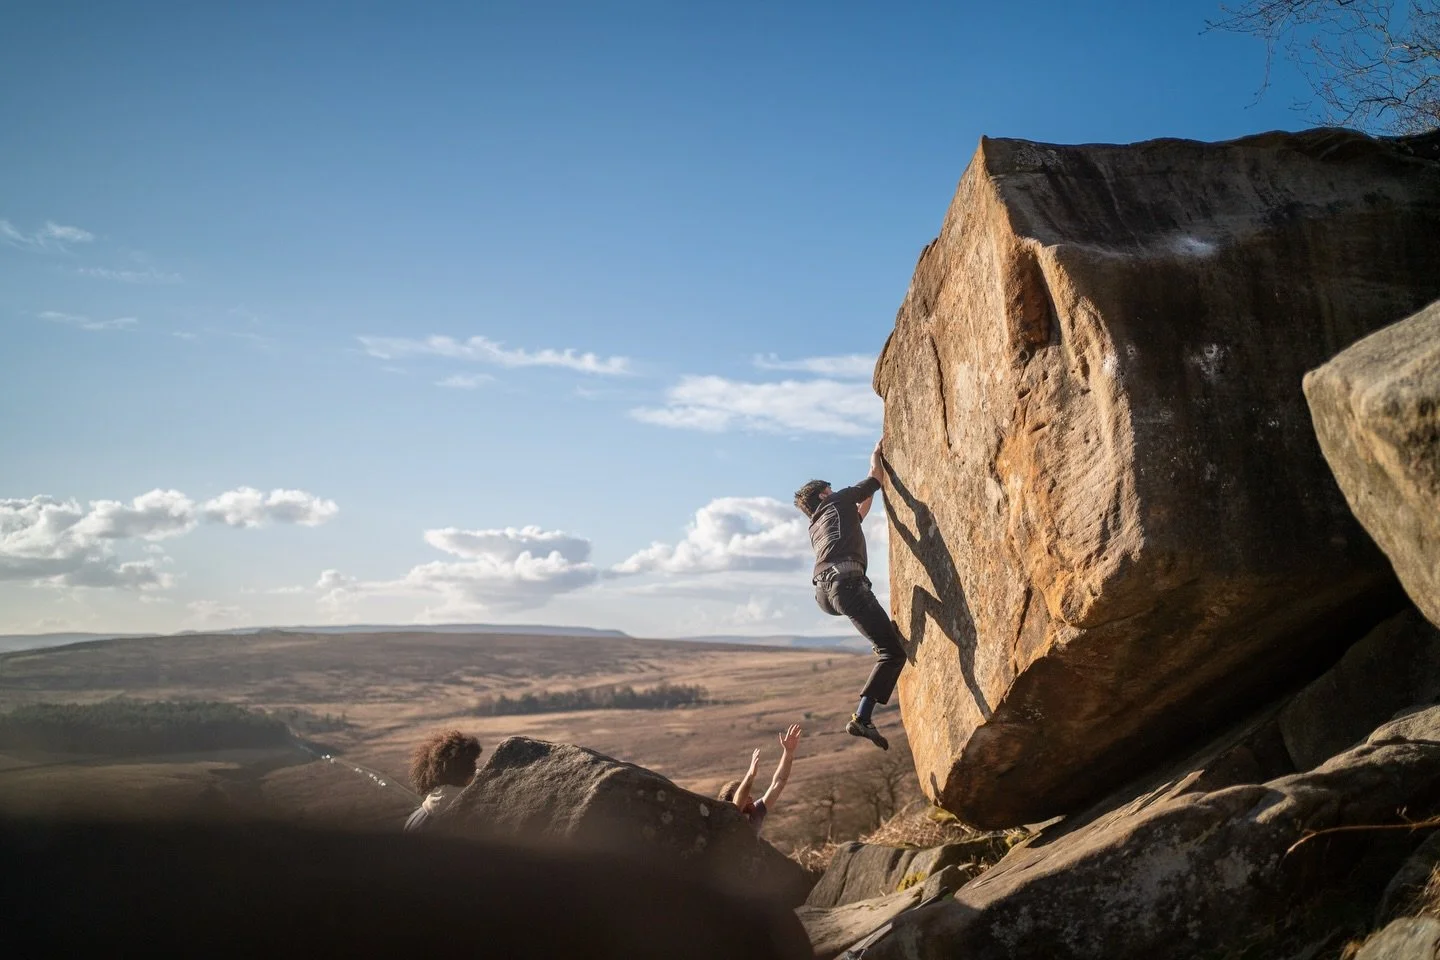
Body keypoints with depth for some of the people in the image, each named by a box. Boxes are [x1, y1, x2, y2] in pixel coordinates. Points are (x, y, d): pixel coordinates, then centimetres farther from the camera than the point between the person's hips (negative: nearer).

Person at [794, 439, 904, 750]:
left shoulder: (816, 526, 36)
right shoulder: (836, 501, 18)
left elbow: (857, 514, 52)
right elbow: (874, 479, 23)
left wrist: (870, 494, 57)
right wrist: (876, 454, 39)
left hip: (823, 593, 8)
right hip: (845, 581, -8)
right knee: (893, 651, -10)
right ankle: (862, 718, -21)